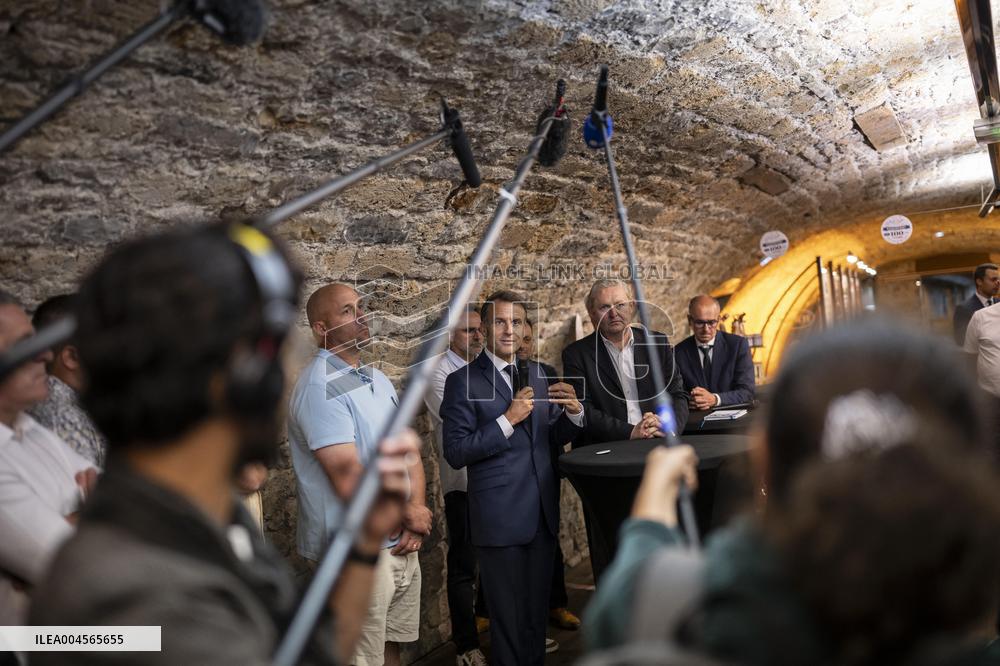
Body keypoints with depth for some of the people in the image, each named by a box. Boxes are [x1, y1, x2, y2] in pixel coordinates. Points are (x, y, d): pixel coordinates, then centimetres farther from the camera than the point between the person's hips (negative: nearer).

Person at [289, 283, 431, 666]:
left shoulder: (378, 379, 9)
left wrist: (416, 512, -6)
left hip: (400, 542, 8)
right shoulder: (320, 387, -19)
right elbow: (350, 481, -24)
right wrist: (408, 514, -10)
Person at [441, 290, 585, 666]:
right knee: (508, 618, 12)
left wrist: (573, 412, -12)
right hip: (500, 517, -5)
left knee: (537, 613, 22)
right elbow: (455, 453, -16)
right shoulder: (462, 381, -11)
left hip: (543, 512, 6)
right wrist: (508, 420, -23)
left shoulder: (536, 374, 7)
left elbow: (553, 438, 8)